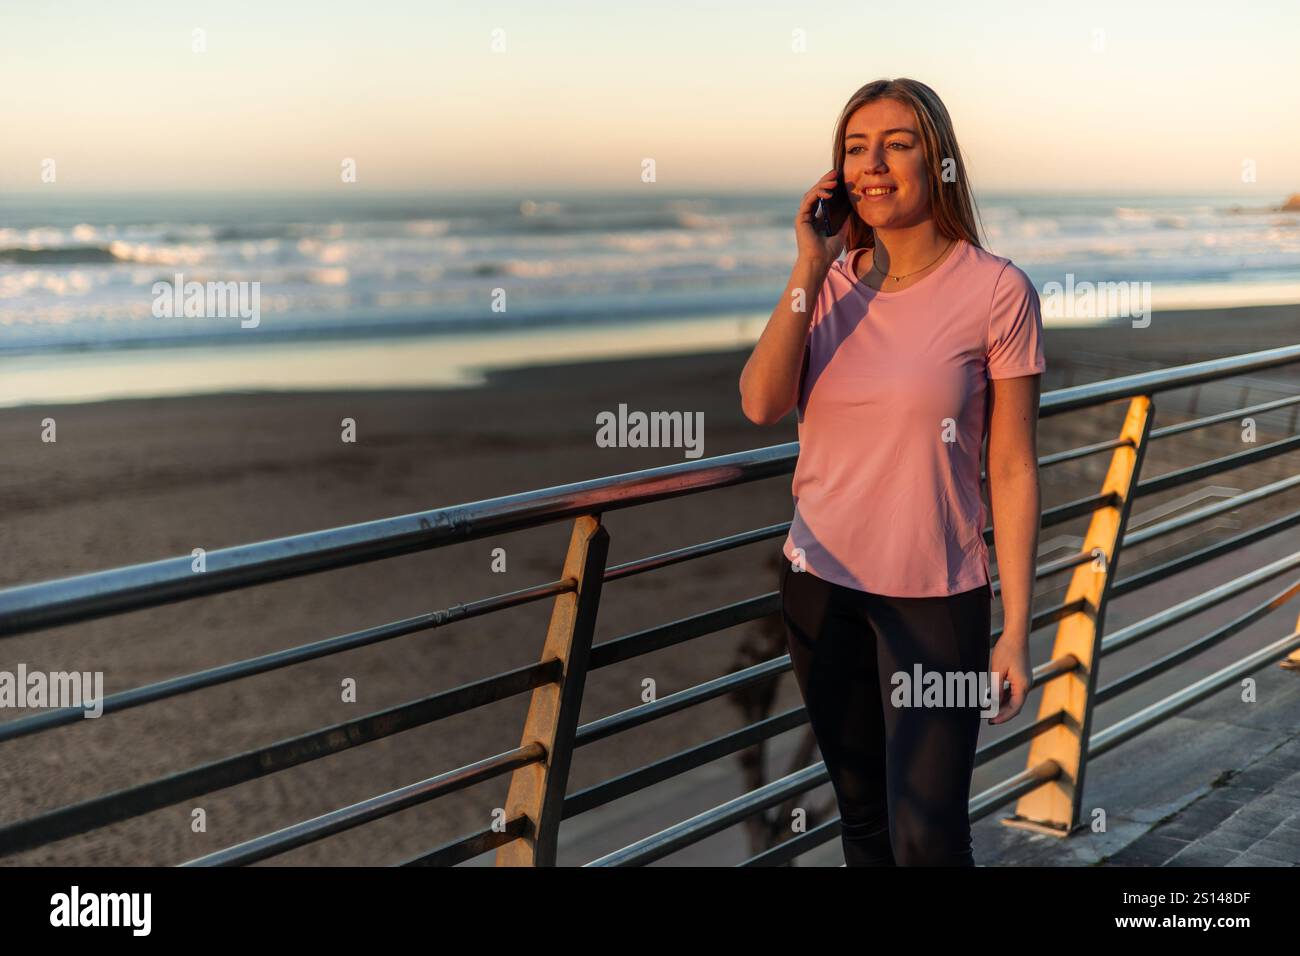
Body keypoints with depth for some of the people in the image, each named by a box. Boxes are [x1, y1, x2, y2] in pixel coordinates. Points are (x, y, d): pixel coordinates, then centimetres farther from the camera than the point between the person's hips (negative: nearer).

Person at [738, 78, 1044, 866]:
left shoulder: (997, 291, -10)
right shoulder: (831, 281, 3)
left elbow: (1013, 470, -9)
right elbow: (762, 406, -11)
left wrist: (1016, 631, -9)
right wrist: (809, 270, -15)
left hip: (934, 597, -4)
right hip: (819, 584, 4)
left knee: (927, 838, -5)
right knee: (861, 816, 17)